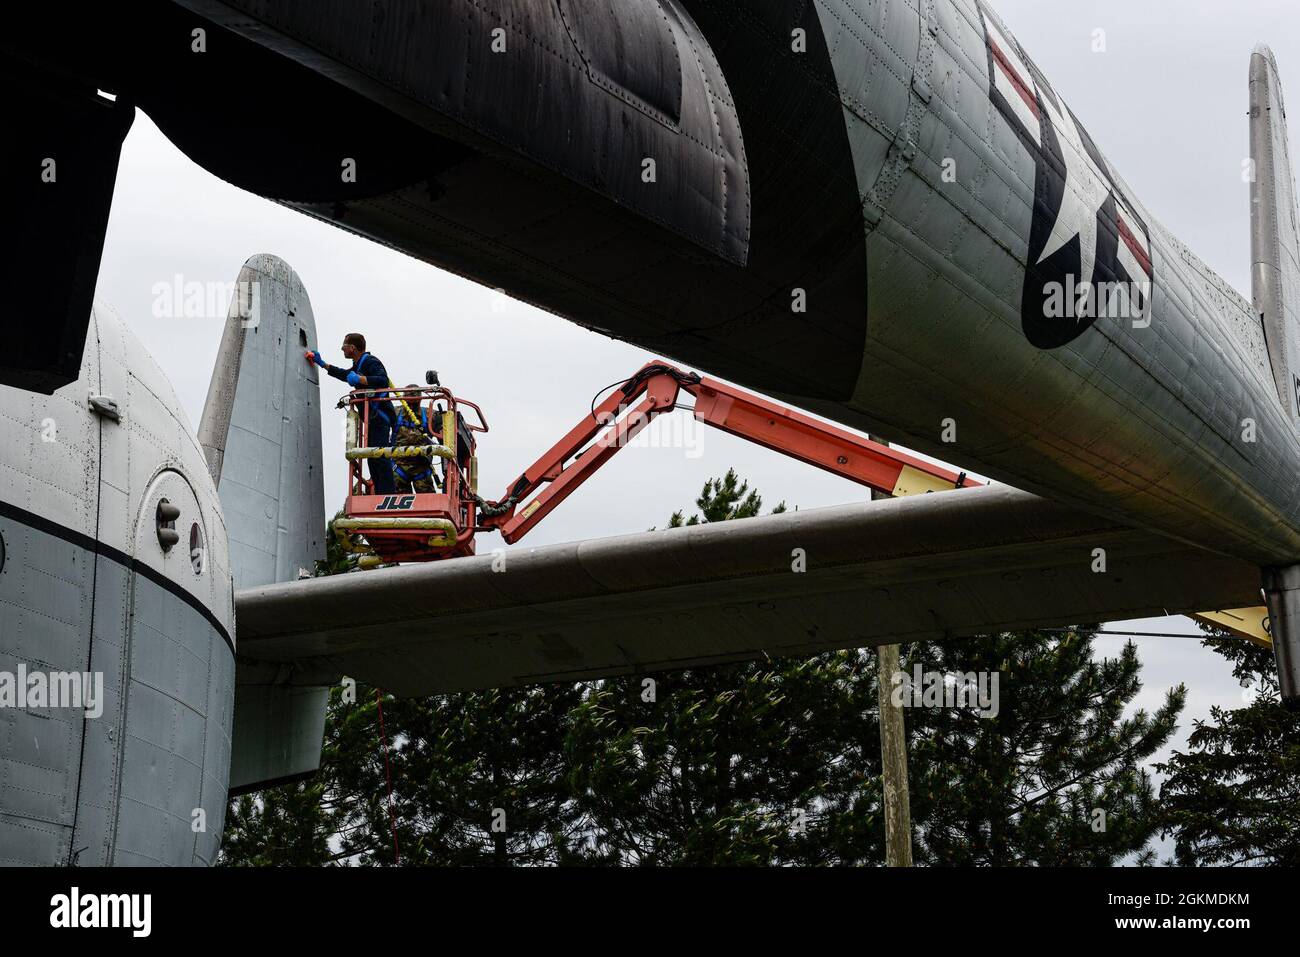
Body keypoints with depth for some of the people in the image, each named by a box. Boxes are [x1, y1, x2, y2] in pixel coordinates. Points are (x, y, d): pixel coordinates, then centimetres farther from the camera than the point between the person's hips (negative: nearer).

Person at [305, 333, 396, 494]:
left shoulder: (370, 362, -10)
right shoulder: (358, 366, 22)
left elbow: (383, 380, -28)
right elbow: (345, 375, 44)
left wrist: (359, 379, -28)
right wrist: (322, 364, 44)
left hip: (380, 417, -10)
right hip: (373, 419, 10)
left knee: (380, 457, -18)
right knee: (373, 457, 7)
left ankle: (387, 495, -24)